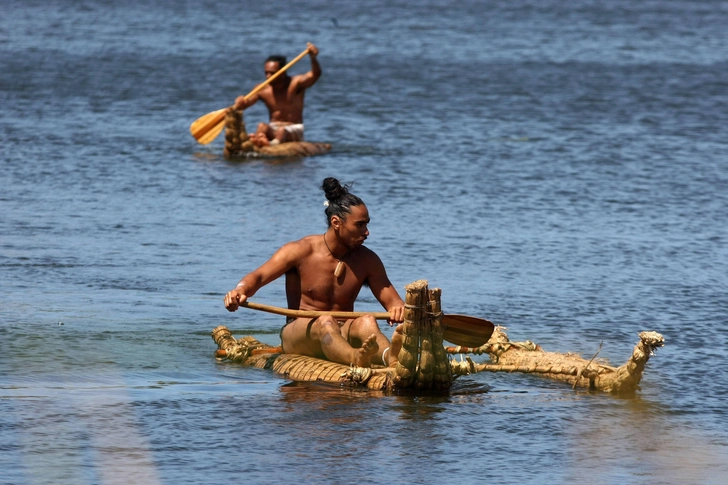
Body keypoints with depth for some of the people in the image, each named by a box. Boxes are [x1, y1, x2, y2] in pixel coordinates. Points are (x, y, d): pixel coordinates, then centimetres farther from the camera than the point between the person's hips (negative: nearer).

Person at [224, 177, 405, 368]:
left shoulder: (367, 260, 8)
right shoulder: (301, 252, -2)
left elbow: (392, 301, 6)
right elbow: (258, 277, -10)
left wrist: (398, 309, -22)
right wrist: (240, 291, -35)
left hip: (343, 339, 3)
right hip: (298, 335, -3)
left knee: (366, 322, -32)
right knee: (324, 322, -39)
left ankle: (390, 358, -69)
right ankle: (357, 361, -74)